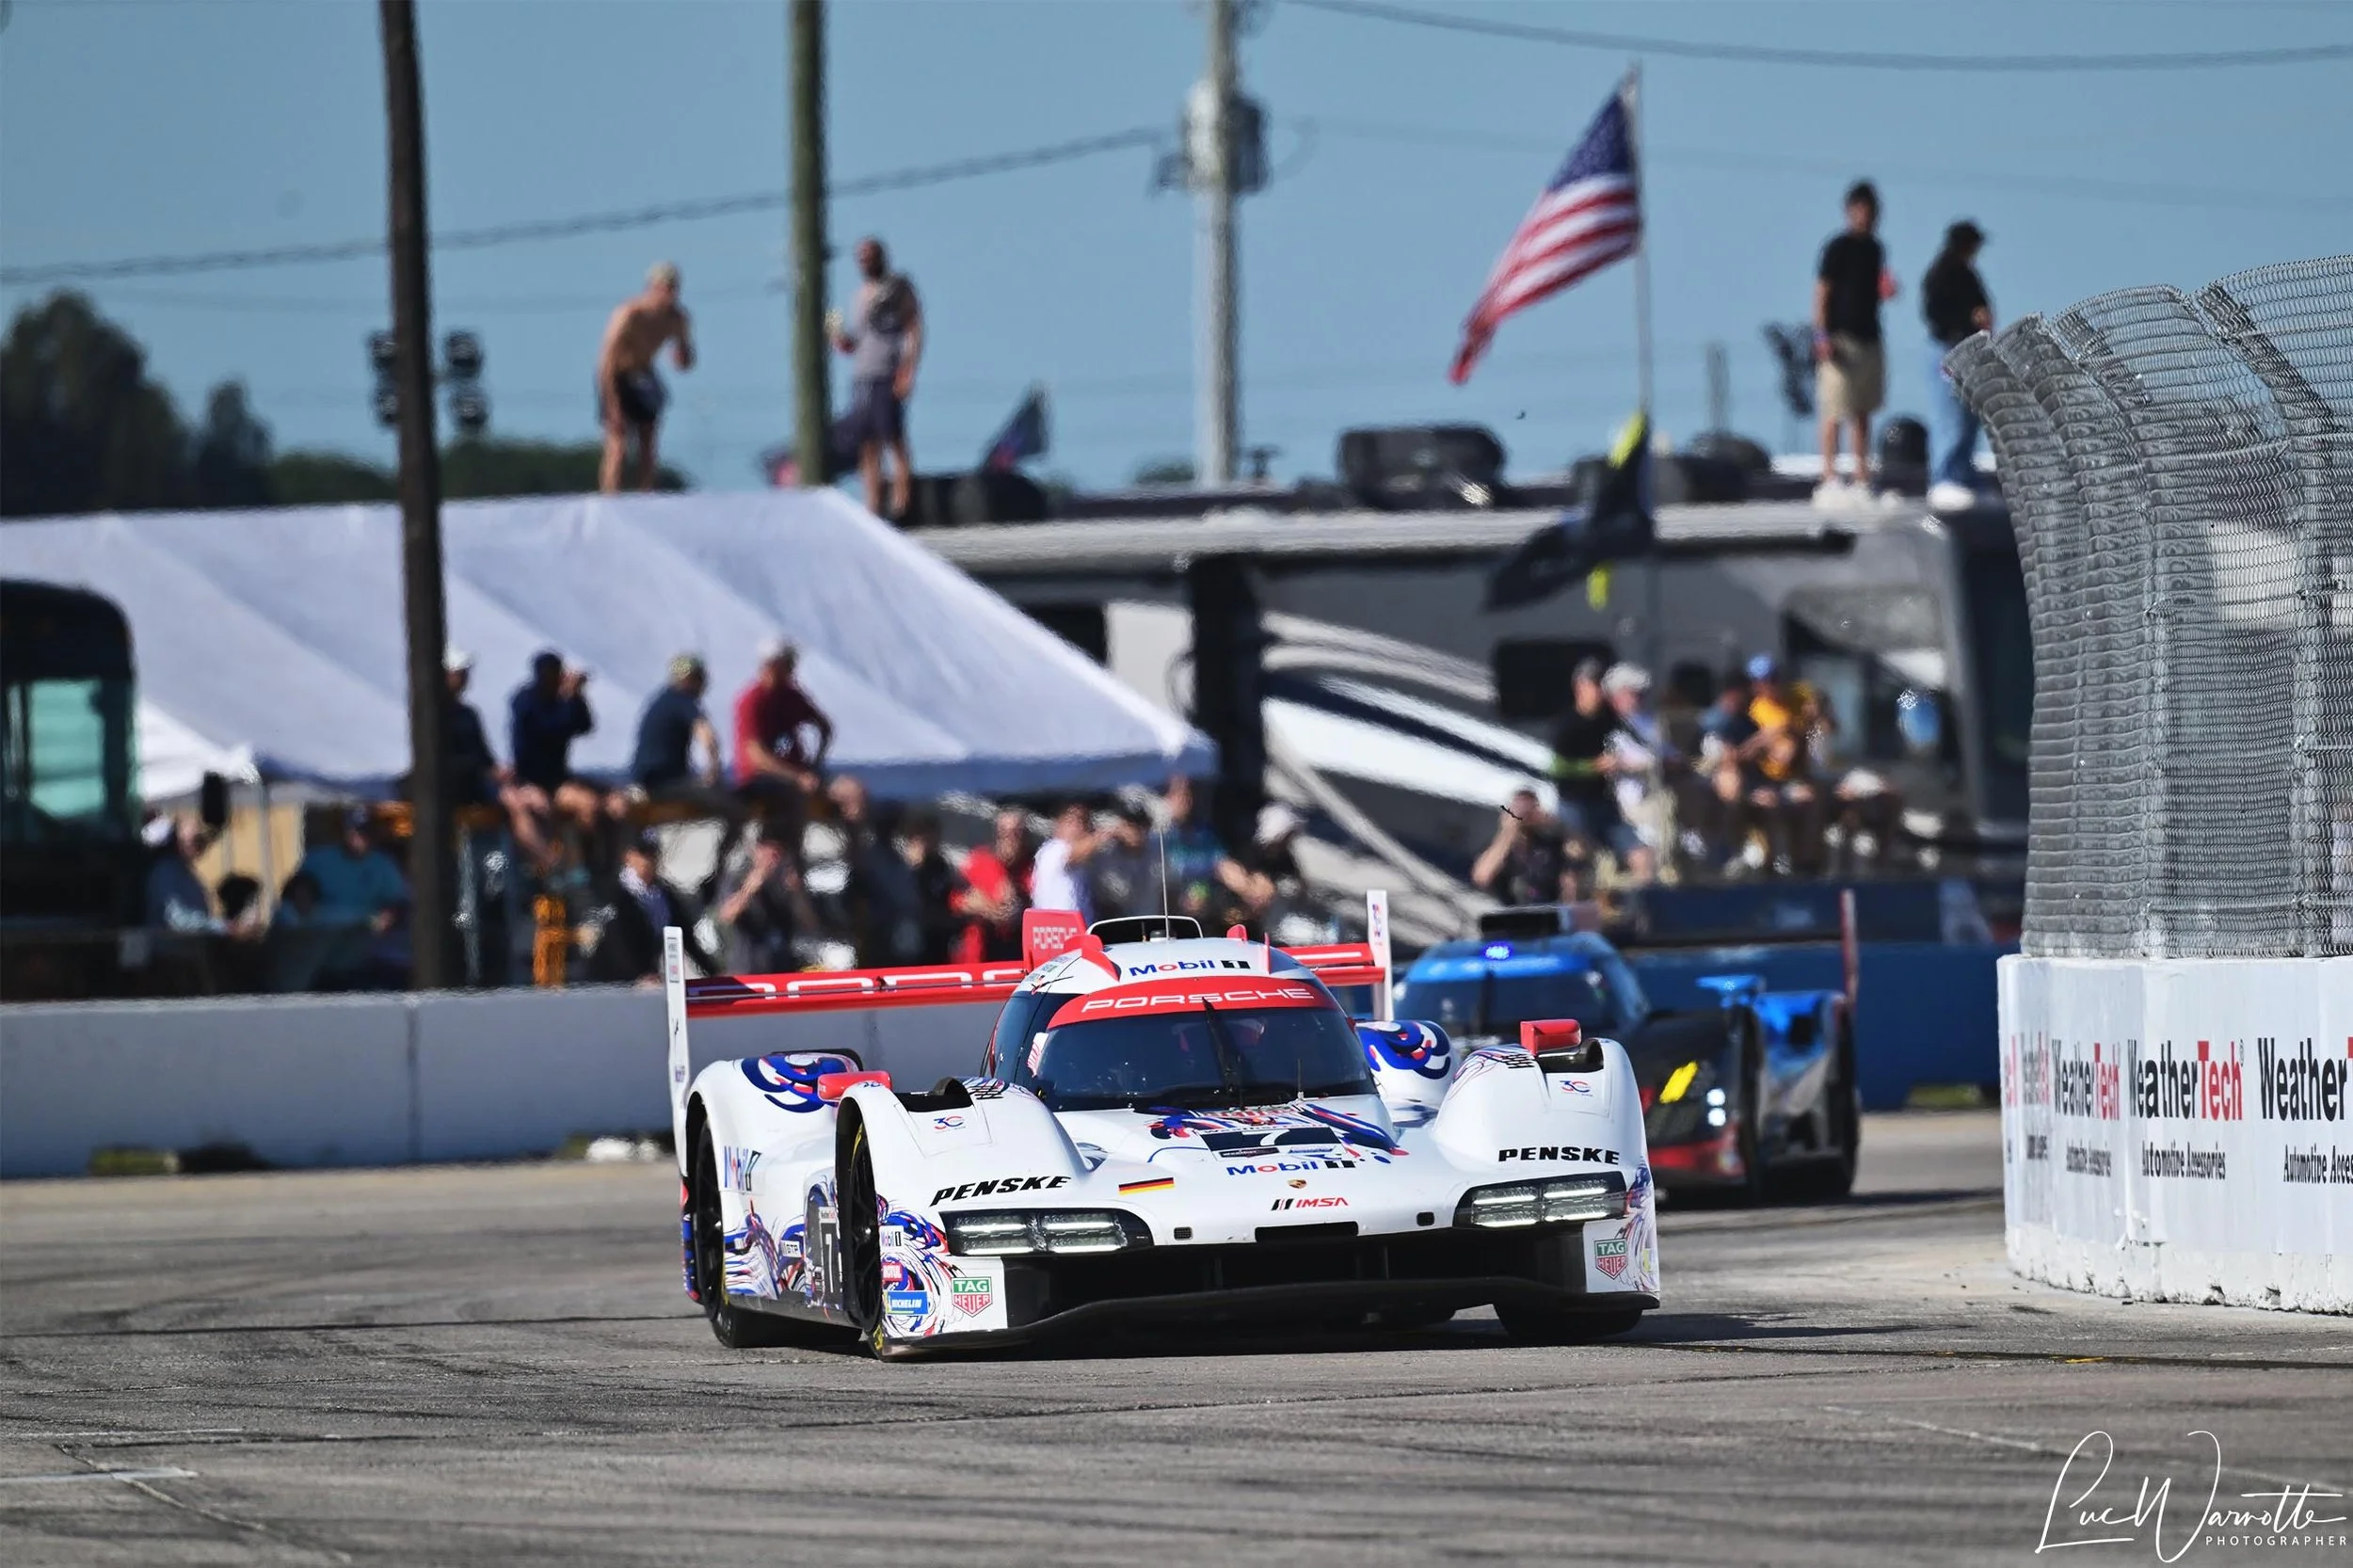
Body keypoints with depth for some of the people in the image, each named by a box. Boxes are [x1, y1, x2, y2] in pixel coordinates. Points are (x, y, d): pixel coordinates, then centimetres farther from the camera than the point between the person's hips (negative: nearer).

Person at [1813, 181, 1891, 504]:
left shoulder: (1874, 249, 14)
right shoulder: (1838, 247, -7)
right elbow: (1822, 292, -10)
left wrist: (1887, 291, 2)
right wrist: (1822, 337, -17)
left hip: (1869, 339, 7)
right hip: (1842, 338, -7)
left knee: (1863, 413, 9)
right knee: (1835, 411, -8)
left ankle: (1862, 478, 12)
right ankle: (1829, 480, -10)